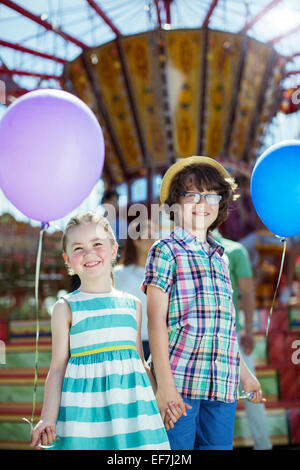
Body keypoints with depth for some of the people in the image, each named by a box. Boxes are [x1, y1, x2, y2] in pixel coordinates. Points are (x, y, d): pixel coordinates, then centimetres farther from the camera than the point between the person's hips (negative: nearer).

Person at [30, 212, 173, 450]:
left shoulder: (132, 304, 10)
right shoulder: (66, 308, 2)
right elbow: (58, 367, 1)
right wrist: (48, 418, -5)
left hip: (130, 398, 3)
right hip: (85, 402, -2)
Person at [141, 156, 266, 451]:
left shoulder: (219, 257, 18)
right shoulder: (166, 251, -1)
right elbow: (156, 322, -8)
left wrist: (244, 373, 23)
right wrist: (164, 384, -14)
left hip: (222, 386, 6)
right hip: (180, 383, -6)